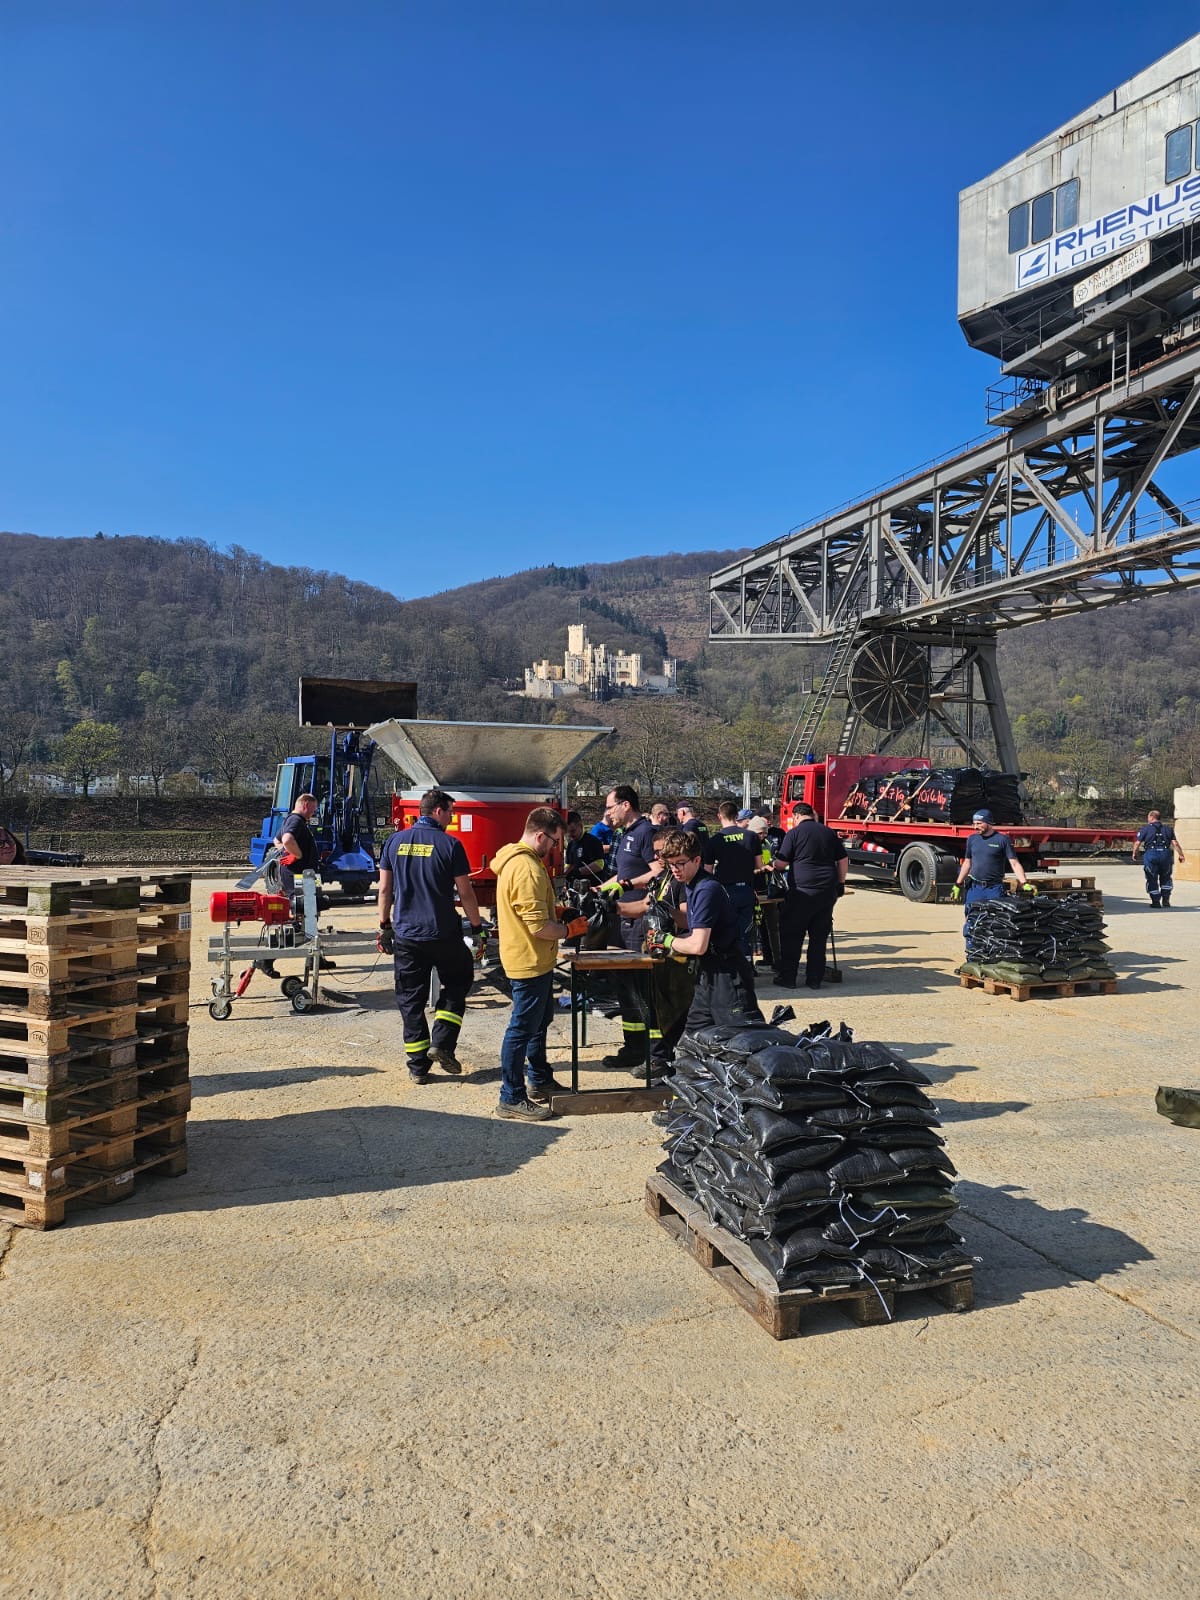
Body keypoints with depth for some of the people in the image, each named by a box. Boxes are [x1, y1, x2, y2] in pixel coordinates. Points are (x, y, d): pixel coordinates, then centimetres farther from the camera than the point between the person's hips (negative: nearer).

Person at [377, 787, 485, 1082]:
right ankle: (442, 1043, 6)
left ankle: (418, 1066, 12)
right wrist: (477, 929, 3)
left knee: (410, 1001, 10)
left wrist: (385, 927, 15)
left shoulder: (395, 841, 4)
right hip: (443, 934, -3)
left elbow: (384, 889, 6)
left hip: (406, 935, 3)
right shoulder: (450, 845, -8)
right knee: (457, 983, 20)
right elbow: (465, 893, -7)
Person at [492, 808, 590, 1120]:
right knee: (522, 1028, -2)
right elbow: (539, 926, -26)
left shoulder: (516, 860, 10)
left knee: (540, 1020, 23)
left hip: (535, 960, 11)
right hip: (530, 962, -11)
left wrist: (558, 912, 8)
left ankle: (539, 1081, 38)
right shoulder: (527, 869, -25)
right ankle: (511, 1099, 7)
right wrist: (570, 930, -10)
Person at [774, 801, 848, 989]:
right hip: (828, 892, 5)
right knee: (819, 937, 10)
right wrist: (840, 884, 23)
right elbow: (843, 860, 14)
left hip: (803, 891, -5)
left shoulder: (794, 833, -3)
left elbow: (782, 863, -3)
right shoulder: (829, 833, 12)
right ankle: (814, 979, 12)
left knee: (792, 936, 5)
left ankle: (787, 977, 8)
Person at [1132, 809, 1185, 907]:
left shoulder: (1145, 829, 4)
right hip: (1165, 854, 3)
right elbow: (1175, 843, 4)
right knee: (1166, 878, 19)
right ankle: (1166, 901, 13)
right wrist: (1180, 854, 9)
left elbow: (1137, 843, 1)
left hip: (1151, 854, -3)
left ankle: (1156, 901, 9)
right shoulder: (1168, 829, 13)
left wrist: (1134, 854, 15)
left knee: (1152, 879, 7)